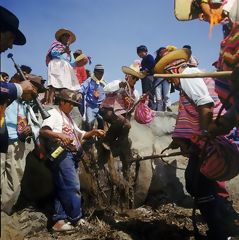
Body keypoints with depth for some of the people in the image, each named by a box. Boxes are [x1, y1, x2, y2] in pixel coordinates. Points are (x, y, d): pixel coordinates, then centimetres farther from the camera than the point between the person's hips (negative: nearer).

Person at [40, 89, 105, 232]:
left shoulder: (69, 118, 26)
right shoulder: (53, 113, -1)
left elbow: (79, 134, 27)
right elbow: (43, 131, -16)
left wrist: (93, 132, 11)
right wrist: (60, 135, -31)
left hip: (72, 155, 9)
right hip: (62, 154, -9)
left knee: (64, 189, 7)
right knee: (73, 186, -9)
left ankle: (59, 221, 10)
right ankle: (77, 219, 1)